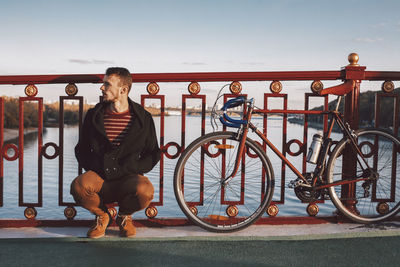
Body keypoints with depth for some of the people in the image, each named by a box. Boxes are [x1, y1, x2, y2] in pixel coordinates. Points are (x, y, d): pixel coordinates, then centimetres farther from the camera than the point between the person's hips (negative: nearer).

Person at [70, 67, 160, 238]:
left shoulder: (143, 118, 4)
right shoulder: (94, 115, 9)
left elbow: (153, 154, 8)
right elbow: (81, 150, 17)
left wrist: (126, 169, -8)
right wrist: (96, 167, -4)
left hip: (128, 177, -1)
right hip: (99, 176, 1)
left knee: (145, 191, -35)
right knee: (78, 186, -33)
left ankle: (125, 215, 4)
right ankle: (101, 215, 4)